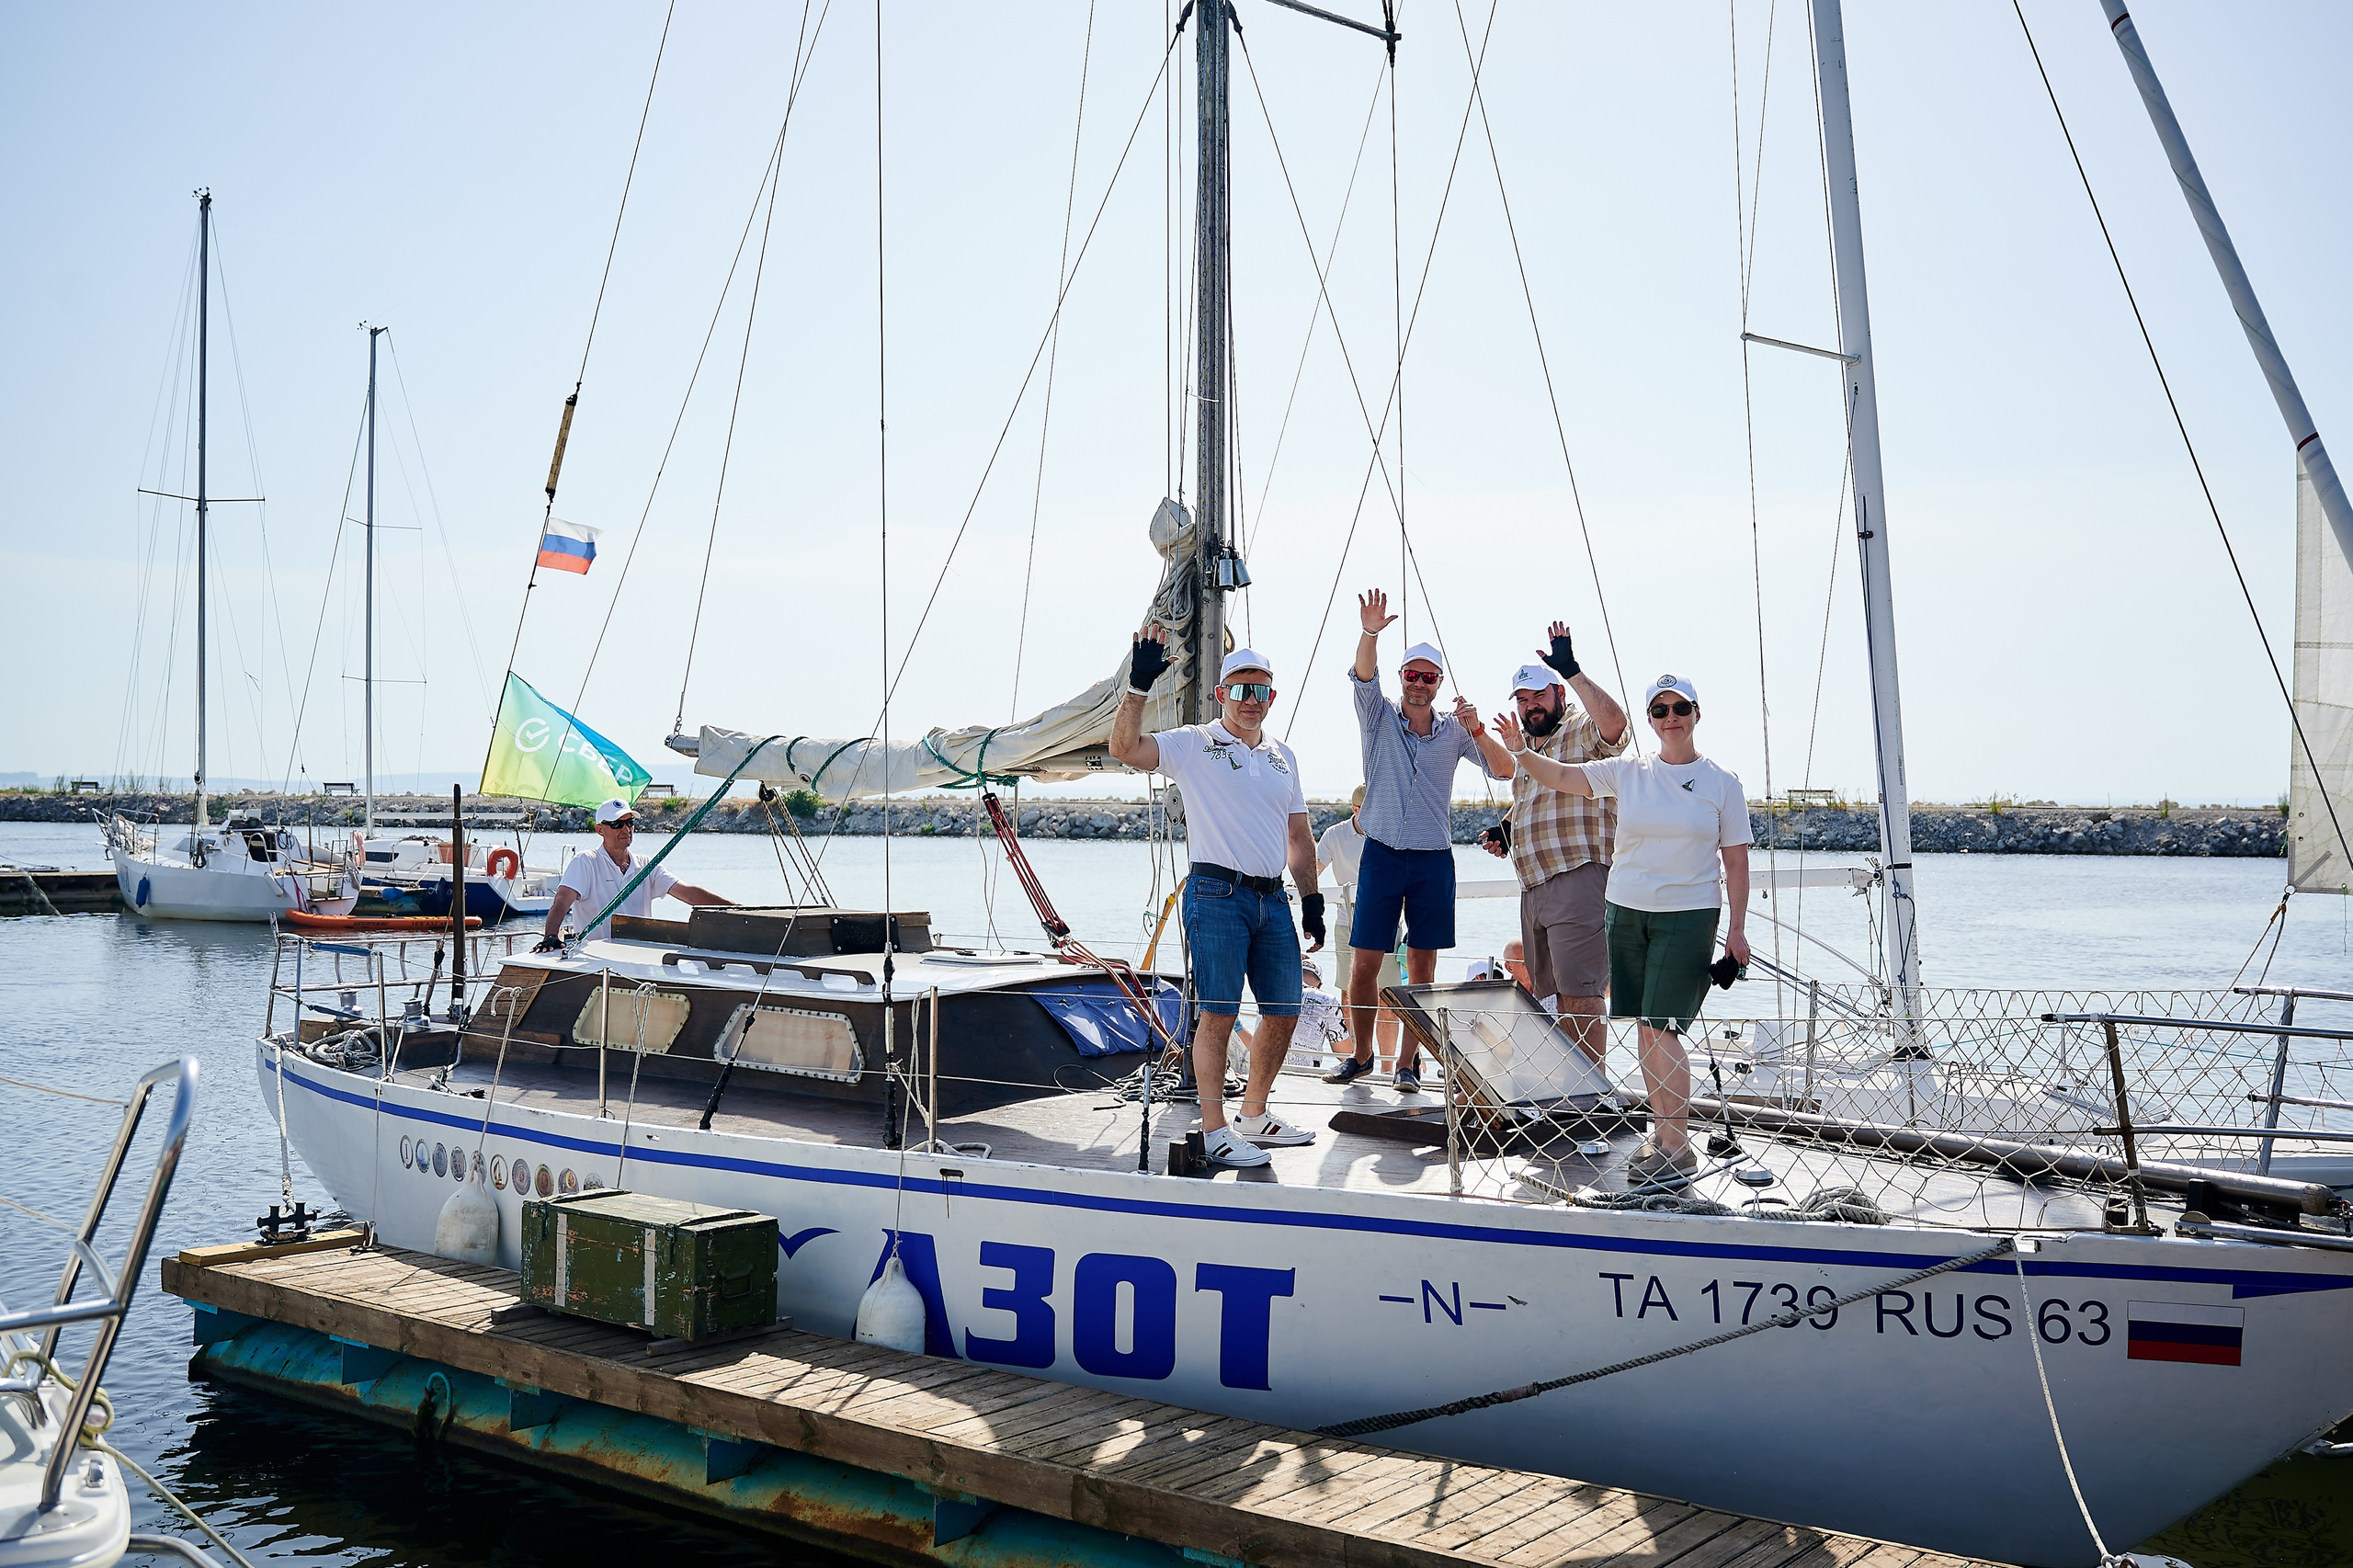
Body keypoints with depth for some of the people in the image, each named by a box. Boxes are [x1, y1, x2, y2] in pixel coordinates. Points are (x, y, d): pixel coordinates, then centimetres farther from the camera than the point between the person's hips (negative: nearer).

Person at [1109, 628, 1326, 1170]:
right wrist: (1139, 684, -23)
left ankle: (1255, 1117, 25)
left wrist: (1312, 899, 16)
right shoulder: (1193, 744, 1)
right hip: (1216, 895, -6)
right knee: (1218, 1014, -6)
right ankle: (1214, 1130, 2)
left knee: (1284, 1012, 9)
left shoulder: (1282, 756, 18)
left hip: (1273, 900, 6)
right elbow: (1125, 748, -15)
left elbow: (1299, 836, 23)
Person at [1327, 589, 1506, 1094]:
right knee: (1364, 964, -1)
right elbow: (1364, 676, -15)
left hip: (1434, 860, 1)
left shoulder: (1453, 730, 6)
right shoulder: (1379, 717, 4)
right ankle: (1361, 1055, 16)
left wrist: (1477, 732, -18)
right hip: (1382, 856, -1)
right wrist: (1370, 633, -33)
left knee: (1422, 968, 4)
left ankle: (1407, 1063, 14)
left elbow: (1503, 772, 0)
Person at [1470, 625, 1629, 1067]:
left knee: (1580, 994, -14)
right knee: (1548, 993, 14)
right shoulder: (1527, 745, 23)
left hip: (1578, 878, -10)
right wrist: (1505, 829, 18)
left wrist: (1571, 670, -28)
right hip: (1533, 885, 10)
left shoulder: (1584, 730, -5)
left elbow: (1615, 722, -30)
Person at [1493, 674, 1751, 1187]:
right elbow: (1560, 776, 2)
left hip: (1689, 917, -4)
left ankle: (1677, 1148, -7)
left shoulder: (1721, 782, 0)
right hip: (1626, 913, 4)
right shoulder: (1629, 773, 5)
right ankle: (1662, 1132, 18)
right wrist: (1520, 750, -16)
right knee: (1644, 1028, 7)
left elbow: (1736, 861, 2)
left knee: (1663, 1028, -12)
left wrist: (1737, 929, -3)